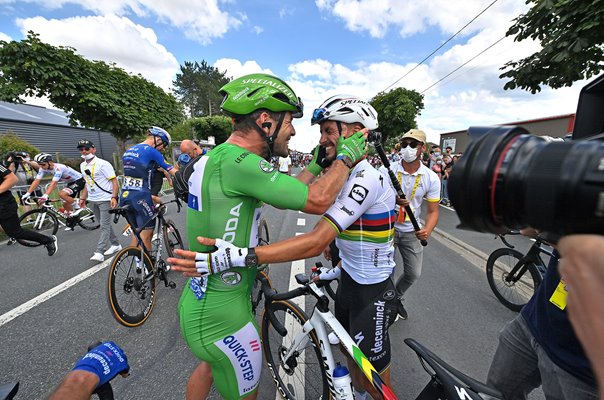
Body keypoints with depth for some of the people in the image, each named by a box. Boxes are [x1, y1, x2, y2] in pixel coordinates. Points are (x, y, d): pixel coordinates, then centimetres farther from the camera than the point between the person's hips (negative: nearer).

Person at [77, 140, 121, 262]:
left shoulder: (102, 164, -12)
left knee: (104, 226, -7)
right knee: (104, 224, 14)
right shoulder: (83, 166, 11)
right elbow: (88, 183, 21)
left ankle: (99, 252, -7)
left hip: (105, 199, -8)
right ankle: (115, 244, 25)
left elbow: (114, 181, -16)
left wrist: (114, 197, -24)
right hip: (92, 200, 8)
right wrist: (83, 198, 19)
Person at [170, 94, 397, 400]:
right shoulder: (350, 174, 4)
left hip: (373, 294, -8)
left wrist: (237, 256, -41)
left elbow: (316, 242, -37)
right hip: (349, 281, 9)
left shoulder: (367, 178, -28)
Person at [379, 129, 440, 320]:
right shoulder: (386, 171, -14)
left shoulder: (431, 178, -7)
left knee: (413, 273, 13)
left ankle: (397, 297, 45)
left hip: (411, 231, 3)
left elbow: (433, 210, -4)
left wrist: (428, 229, -23)